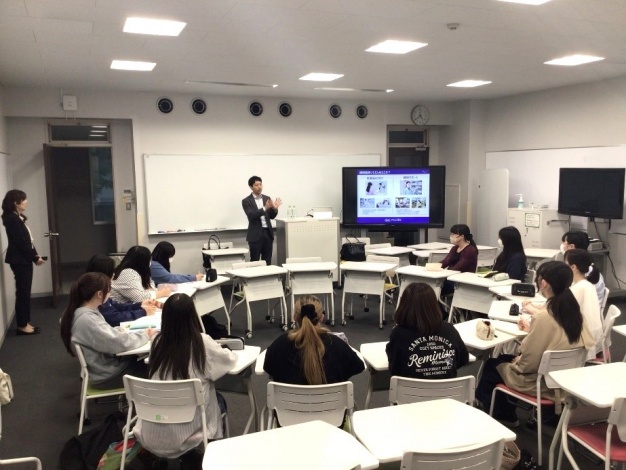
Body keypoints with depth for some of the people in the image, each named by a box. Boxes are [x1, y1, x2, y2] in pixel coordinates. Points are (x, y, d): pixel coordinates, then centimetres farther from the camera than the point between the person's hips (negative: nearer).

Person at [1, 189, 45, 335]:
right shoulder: (12, 219, -16)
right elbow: (21, 242, -19)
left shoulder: (17, 218, 13)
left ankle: (25, 323, 20)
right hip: (19, 260, -10)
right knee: (22, 292, -3)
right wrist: (35, 258, -12)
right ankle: (22, 326, 5)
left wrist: (35, 255, 4)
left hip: (23, 259, 10)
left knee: (24, 292, 13)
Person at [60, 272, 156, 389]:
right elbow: (119, 343, -29)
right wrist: (145, 335, -15)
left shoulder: (87, 312, -1)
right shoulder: (86, 320, -30)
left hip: (106, 362, 9)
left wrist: (117, 331, -5)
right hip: (107, 375, -9)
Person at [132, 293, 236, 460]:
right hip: (185, 434, -4)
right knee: (219, 399, 26)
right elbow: (230, 359, 3)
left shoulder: (158, 341, -5)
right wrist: (220, 349, 22)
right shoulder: (202, 342, -14)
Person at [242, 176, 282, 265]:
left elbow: (271, 216, 11)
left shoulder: (267, 198, 11)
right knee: (254, 261, 0)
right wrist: (265, 208, -27)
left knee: (267, 261, 7)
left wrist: (275, 209, -10)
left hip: (268, 232, 4)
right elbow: (251, 216, -17)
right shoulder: (246, 201, -4)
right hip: (255, 234, -4)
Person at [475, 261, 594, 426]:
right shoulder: (572, 310, -6)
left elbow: (528, 362, -22)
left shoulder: (543, 316, -28)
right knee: (504, 358, 24)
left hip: (541, 382, -7)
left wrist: (516, 362, -2)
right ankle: (505, 413, 31)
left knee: (492, 365, 15)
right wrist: (531, 329, 18)